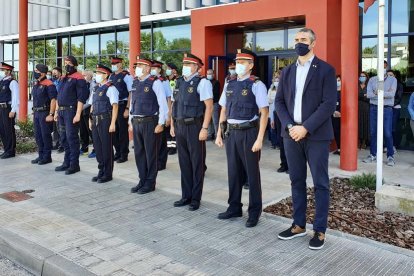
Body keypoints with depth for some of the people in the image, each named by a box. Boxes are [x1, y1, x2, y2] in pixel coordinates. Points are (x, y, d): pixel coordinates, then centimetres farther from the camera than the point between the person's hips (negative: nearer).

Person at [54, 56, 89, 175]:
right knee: (64, 138, 13)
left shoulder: (78, 79, -9)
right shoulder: (64, 78, 17)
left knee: (72, 138, -5)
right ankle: (66, 162, 24)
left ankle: (74, 165, 3)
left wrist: (78, 114, -20)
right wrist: (56, 111, 18)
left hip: (71, 111, -9)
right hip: (62, 111, 9)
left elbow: (81, 98, -15)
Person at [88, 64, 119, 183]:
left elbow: (115, 106, -14)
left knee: (106, 147, 1)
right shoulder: (96, 88, 14)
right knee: (97, 147, 13)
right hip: (95, 121, 8)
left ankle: (108, 174, 13)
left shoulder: (110, 88, -10)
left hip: (105, 120, -8)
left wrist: (112, 123, -19)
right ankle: (101, 171, 27)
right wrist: (90, 120, 15)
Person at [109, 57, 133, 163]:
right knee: (114, 130, 13)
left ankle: (124, 155, 12)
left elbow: (131, 93, -12)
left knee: (123, 131, 1)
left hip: (122, 106, -7)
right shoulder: (111, 76, 11)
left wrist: (127, 109, -17)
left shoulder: (126, 76, -9)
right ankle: (117, 153, 26)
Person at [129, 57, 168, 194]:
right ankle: (142, 180, 26)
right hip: (136, 122, 7)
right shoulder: (135, 83, 11)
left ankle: (150, 183, 16)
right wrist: (131, 122, 14)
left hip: (150, 122, -6)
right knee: (138, 153, 12)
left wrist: (160, 124, -14)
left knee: (151, 153, 3)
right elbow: (132, 103, 17)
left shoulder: (155, 83, -9)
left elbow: (163, 104, -11)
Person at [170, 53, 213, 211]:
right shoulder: (179, 82, 13)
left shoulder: (202, 82, -8)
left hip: (194, 127, -6)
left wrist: (204, 128, -18)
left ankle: (195, 198, 15)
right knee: (184, 162, 13)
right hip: (180, 127, 7)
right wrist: (172, 125, 13)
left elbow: (209, 106, -13)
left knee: (197, 163, 4)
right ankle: (186, 196, 25)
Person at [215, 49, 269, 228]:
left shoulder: (256, 85, -7)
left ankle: (254, 212, 18)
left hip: (248, 133, -5)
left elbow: (264, 113, -11)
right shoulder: (229, 85, 10)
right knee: (233, 171, 13)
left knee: (252, 173, 5)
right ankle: (234, 208, 27)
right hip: (231, 133, 6)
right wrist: (219, 134, 12)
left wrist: (259, 139, -16)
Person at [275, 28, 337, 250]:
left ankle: (319, 230, 13)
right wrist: (289, 126, -8)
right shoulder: (287, 71, 13)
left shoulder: (326, 70, -2)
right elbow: (279, 101, 8)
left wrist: (306, 128, -17)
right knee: (296, 181, 11)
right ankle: (299, 225, 23)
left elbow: (329, 104, -10)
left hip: (316, 135, -4)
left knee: (320, 183, 3)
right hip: (292, 134, 5)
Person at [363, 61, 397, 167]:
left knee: (388, 133, -5)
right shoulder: (372, 80, 9)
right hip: (374, 108, 2)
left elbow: (392, 94, -11)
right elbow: (369, 94, -4)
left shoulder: (392, 79, 5)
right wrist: (385, 94, -10)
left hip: (386, 109, -2)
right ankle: (372, 155, 16)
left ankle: (390, 156, 5)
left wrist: (377, 92, -11)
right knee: (373, 133, 6)